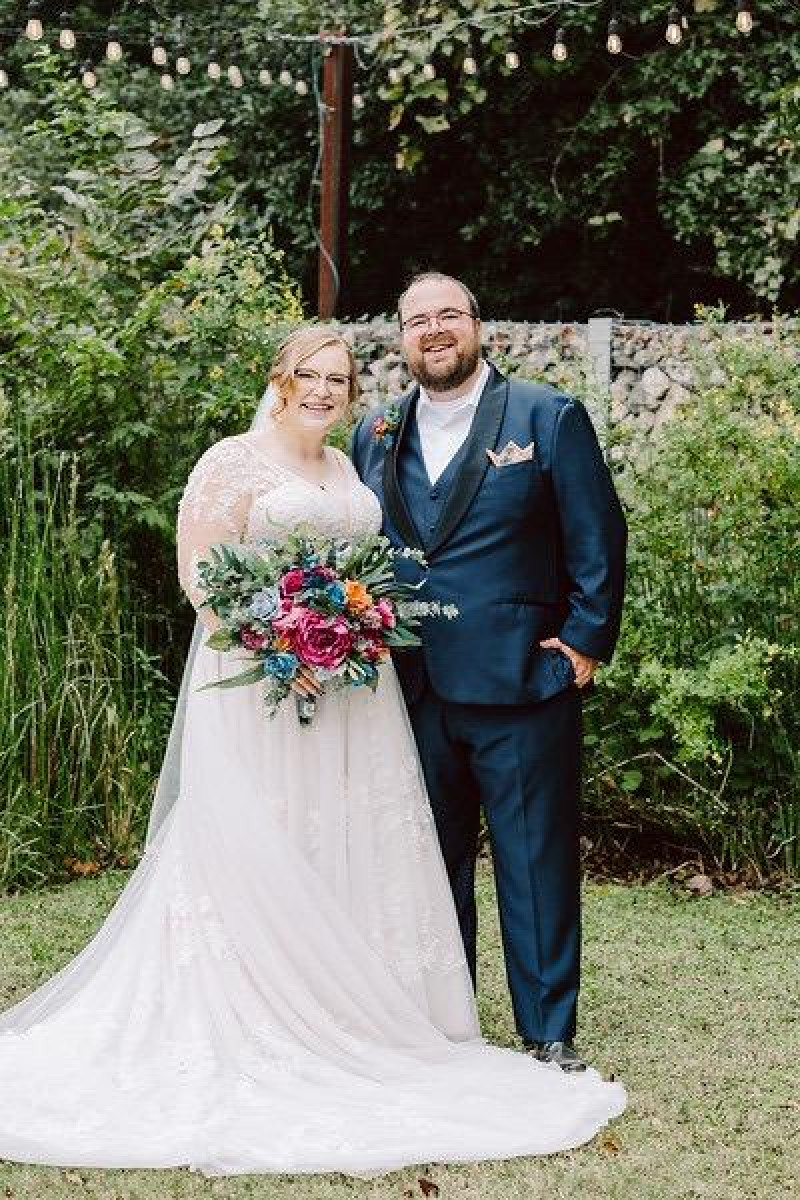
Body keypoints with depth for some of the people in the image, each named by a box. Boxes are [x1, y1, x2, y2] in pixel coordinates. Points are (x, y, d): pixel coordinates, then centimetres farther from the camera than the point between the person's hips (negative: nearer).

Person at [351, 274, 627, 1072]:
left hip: (522, 680, -4)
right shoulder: (375, 435, 11)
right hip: (413, 690, 4)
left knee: (538, 863, 3)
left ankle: (549, 1033, 14)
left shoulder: (549, 418, -2)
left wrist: (586, 642, -7)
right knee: (431, 864, 13)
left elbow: (597, 539, -2)